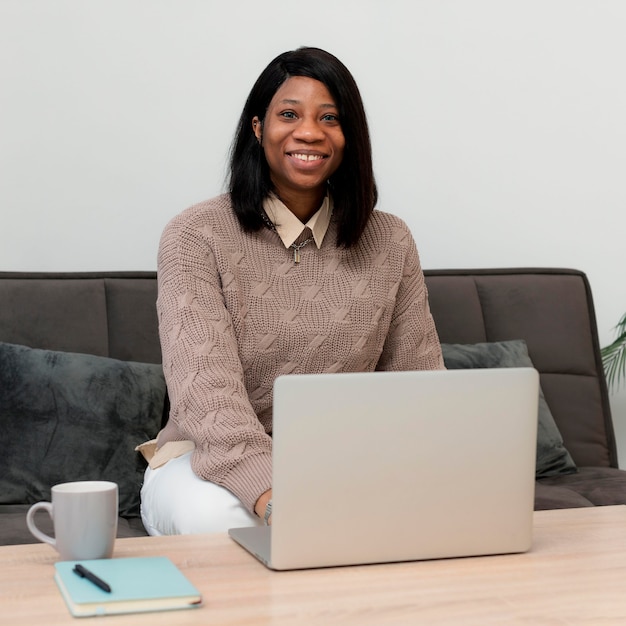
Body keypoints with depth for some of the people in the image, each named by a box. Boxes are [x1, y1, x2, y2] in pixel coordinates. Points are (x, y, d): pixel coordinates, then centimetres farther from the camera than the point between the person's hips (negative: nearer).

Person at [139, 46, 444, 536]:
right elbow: (206, 389, -22)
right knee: (218, 516, -39)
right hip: (214, 461, -3)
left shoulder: (390, 242, 5)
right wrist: (270, 491, -40)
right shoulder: (196, 237, -9)